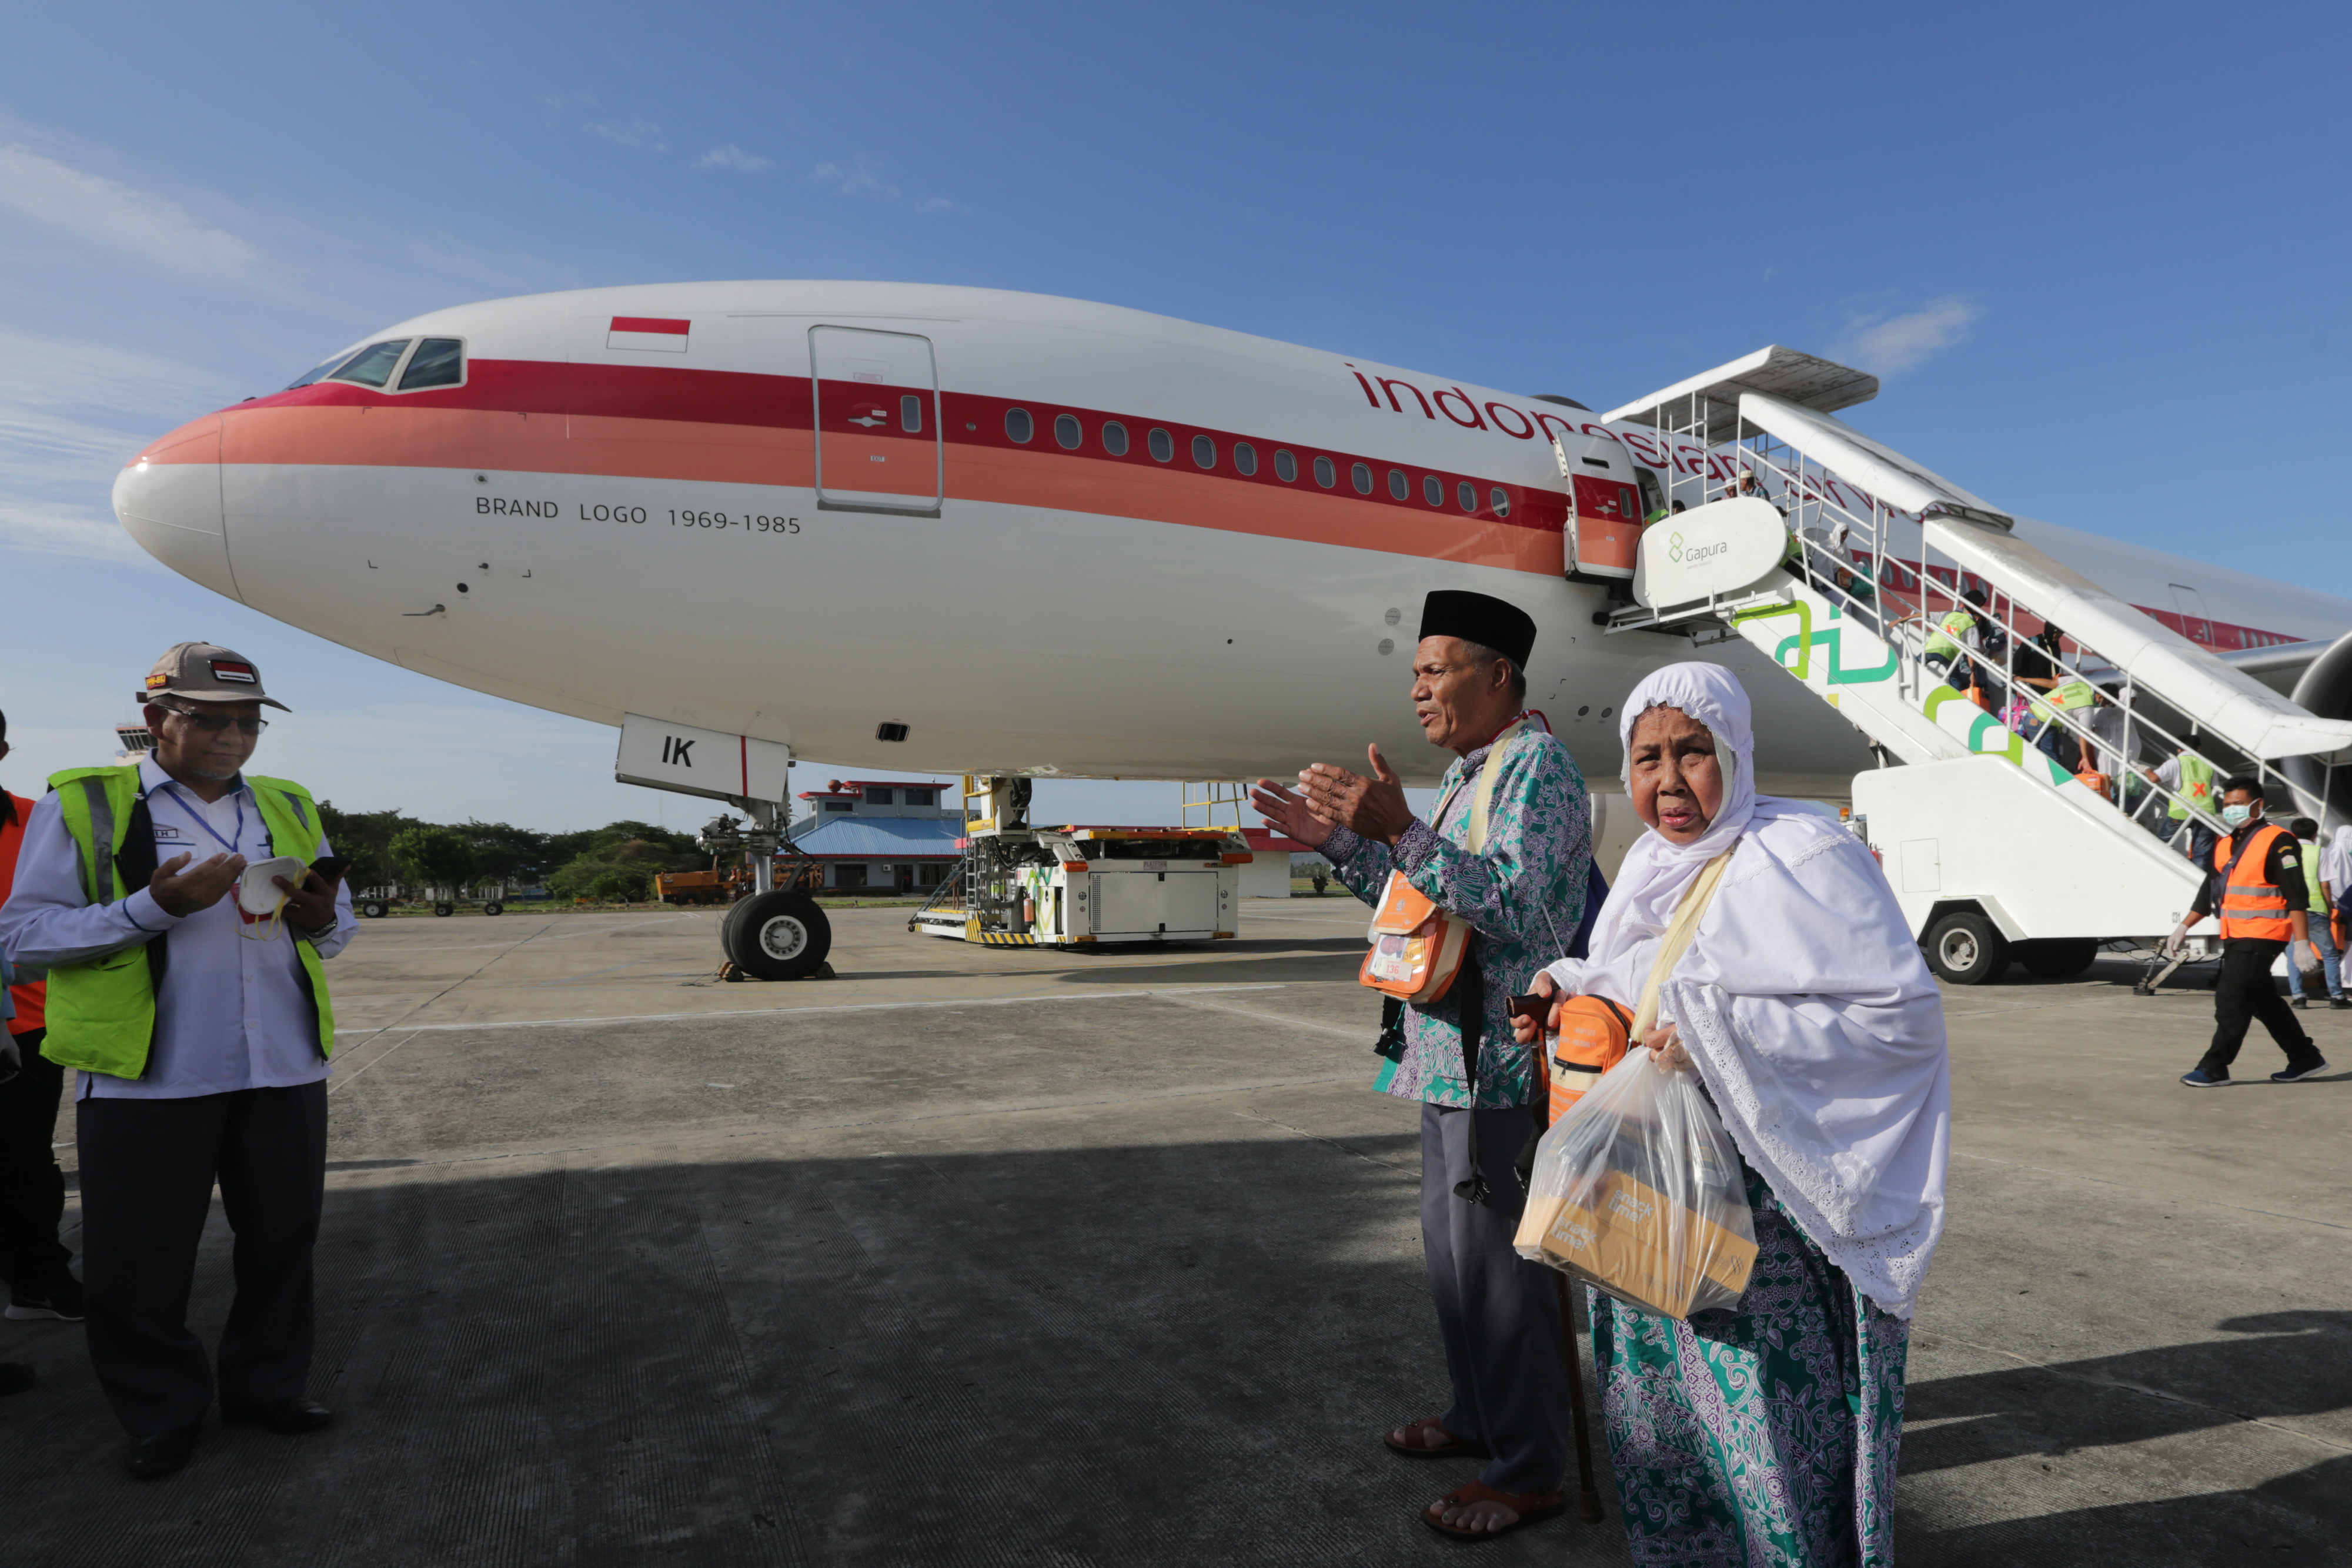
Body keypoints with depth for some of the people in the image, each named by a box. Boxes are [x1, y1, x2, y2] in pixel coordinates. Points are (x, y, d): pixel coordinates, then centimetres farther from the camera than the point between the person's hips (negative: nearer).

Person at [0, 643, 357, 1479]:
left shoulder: (289, 808, 12)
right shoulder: (81, 805, -1)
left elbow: (339, 924, 17)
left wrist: (321, 919, -7)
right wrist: (155, 907, -20)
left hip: (285, 1069, 4)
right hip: (147, 1077, -4)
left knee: (282, 1243, 13)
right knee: (135, 1266, 6)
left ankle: (268, 1385, 30)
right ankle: (162, 1412, 26)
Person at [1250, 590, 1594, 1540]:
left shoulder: (1535, 764, -13)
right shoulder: (1467, 774, 16)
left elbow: (1516, 908, -25)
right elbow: (1423, 901, 20)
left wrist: (1399, 832, -32)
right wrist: (1338, 842, 9)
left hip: (1498, 1061, -10)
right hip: (1452, 1055, 10)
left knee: (1495, 1255, 0)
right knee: (1453, 1242, 19)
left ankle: (1529, 1470, 16)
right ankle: (1479, 1416, 37)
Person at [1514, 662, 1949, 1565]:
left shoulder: (1802, 857, -15)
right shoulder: (1650, 864, 8)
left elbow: (1905, 1014, -19)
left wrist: (1714, 1035, -25)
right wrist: (1568, 989, 1)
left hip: (1773, 1212, -7)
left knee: (1770, 1414, 2)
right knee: (1658, 1397, 17)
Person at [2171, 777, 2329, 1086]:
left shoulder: (2278, 842, -10)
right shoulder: (2225, 846, 14)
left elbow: (2297, 897, -15)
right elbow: (2209, 892, 22)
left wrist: (2302, 943, -19)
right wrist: (2184, 927, 19)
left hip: (2262, 937, -9)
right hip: (2235, 938, 9)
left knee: (2231, 998, -10)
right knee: (2264, 1001, 15)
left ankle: (2214, 1068, -5)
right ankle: (2306, 1059, 29)